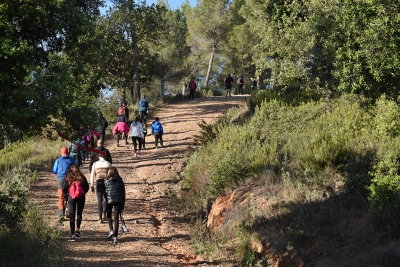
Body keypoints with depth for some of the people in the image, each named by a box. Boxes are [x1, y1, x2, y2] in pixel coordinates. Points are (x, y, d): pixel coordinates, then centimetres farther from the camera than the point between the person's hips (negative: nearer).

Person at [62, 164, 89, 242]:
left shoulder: (68, 178, -2)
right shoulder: (82, 177, -1)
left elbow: (64, 189, -4)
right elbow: (87, 187, 0)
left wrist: (67, 197, 8)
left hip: (71, 198, -1)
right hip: (81, 198, 1)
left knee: (72, 216, 3)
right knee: (79, 213, 21)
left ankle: (72, 235, -1)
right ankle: (77, 229, 7)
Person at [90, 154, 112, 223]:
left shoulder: (95, 164, 5)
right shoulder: (108, 164, 3)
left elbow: (92, 175, 3)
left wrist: (92, 185, 8)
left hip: (98, 182, 0)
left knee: (99, 200, 3)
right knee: (106, 199, 17)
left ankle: (100, 217, -1)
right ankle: (104, 215, 11)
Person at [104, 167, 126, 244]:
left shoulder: (106, 181, 1)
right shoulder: (120, 181, 7)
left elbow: (104, 193, 1)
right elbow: (123, 193, 9)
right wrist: (123, 204, 15)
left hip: (109, 200, -1)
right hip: (118, 201, 1)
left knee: (109, 216, 22)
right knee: (116, 218, 4)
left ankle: (111, 230, 3)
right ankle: (115, 236, -1)